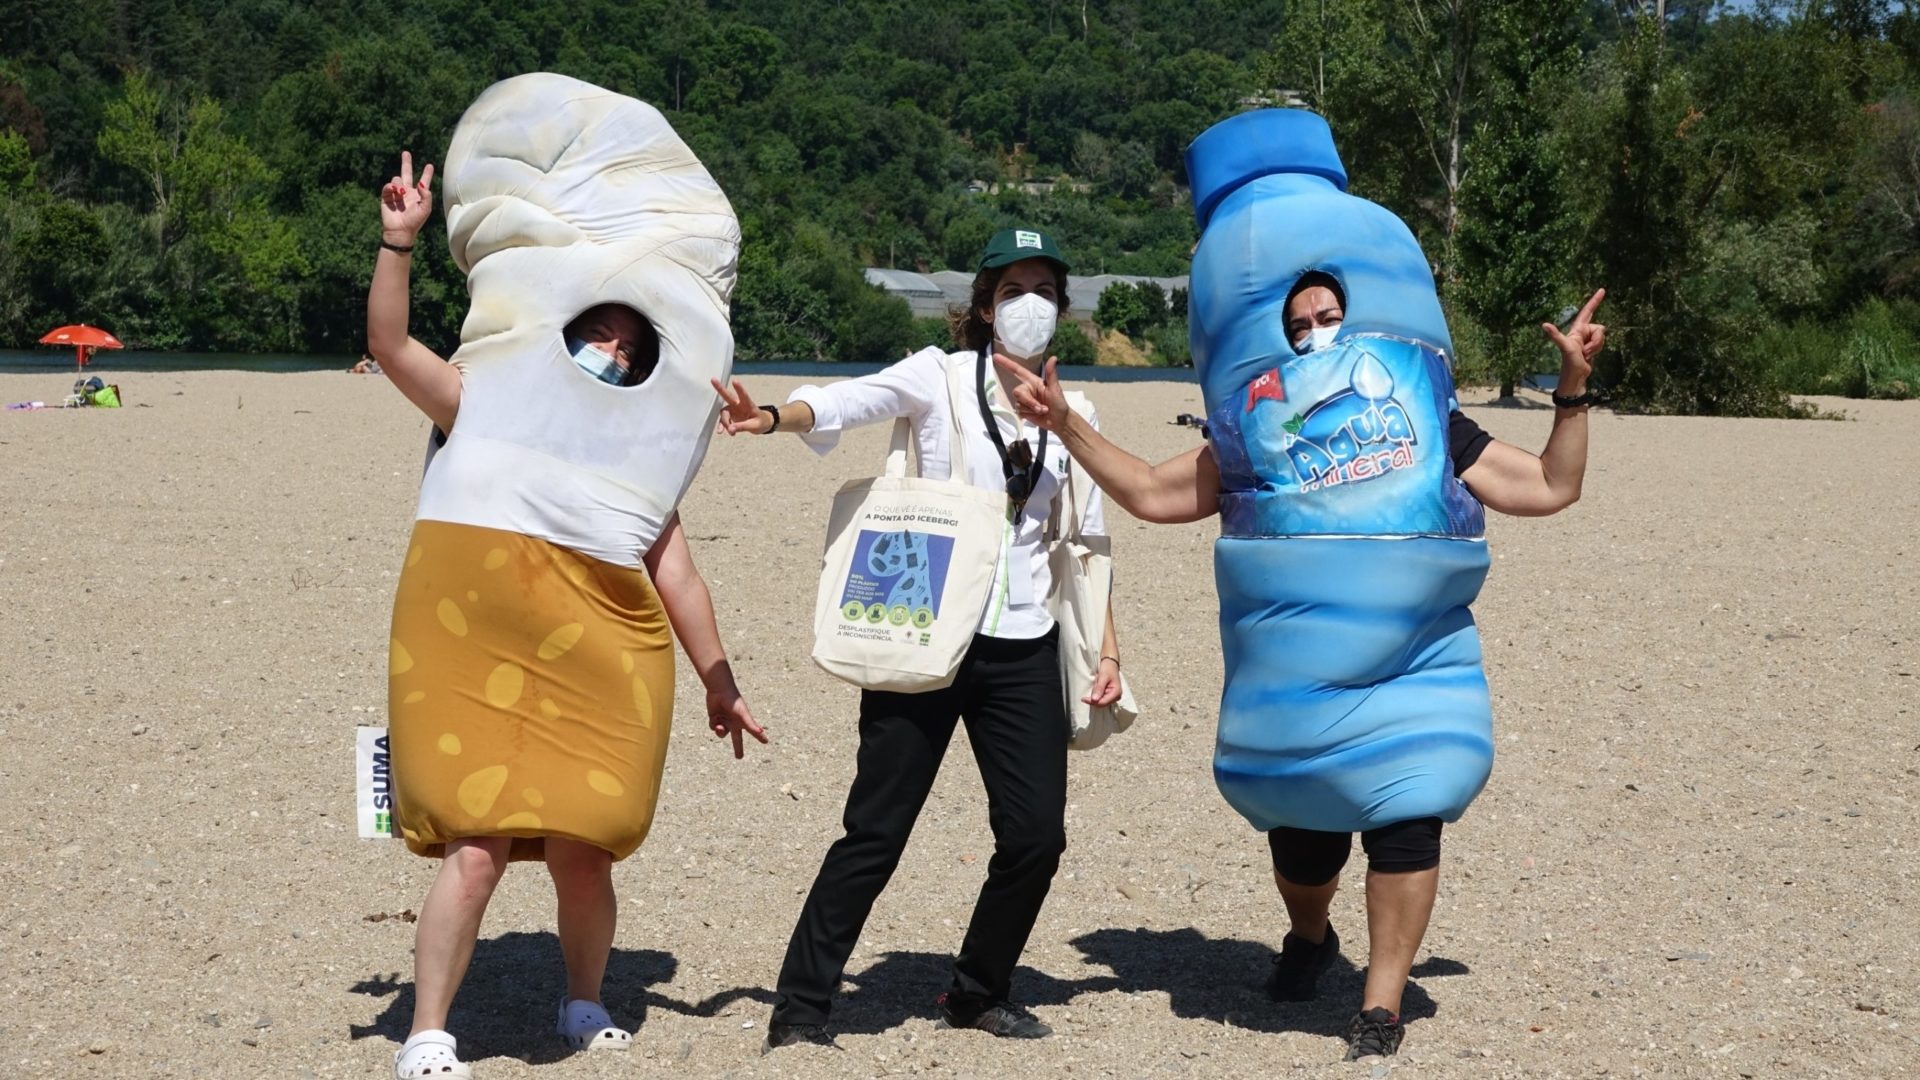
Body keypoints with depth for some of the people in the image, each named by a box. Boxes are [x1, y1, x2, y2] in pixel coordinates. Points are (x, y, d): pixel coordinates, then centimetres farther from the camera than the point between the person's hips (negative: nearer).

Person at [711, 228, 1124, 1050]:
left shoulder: (1071, 416, 13)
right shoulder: (940, 377, 0)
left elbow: (1087, 542, 19)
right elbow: (849, 402, -19)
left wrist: (1106, 648, 13)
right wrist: (775, 417, -39)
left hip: (1023, 650, 4)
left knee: (1036, 833, 1)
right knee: (876, 832, -5)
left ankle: (979, 994, 23)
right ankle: (799, 1012, 4)